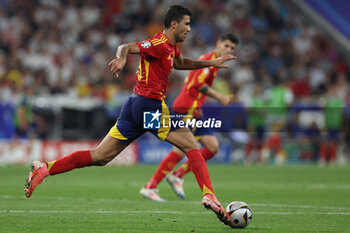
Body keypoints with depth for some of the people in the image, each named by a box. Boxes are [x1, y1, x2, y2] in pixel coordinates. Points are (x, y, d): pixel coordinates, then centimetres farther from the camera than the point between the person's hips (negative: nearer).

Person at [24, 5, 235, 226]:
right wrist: (122, 58, -42)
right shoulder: (159, 44, -10)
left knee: (100, 156, 5)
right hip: (151, 105, -9)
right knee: (193, 146, -2)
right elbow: (127, 47, -20)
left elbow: (180, 63, 39)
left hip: (135, 106, 9)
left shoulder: (171, 46, 19)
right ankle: (209, 196, -12)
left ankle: (44, 168, -3)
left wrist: (211, 63, 37)